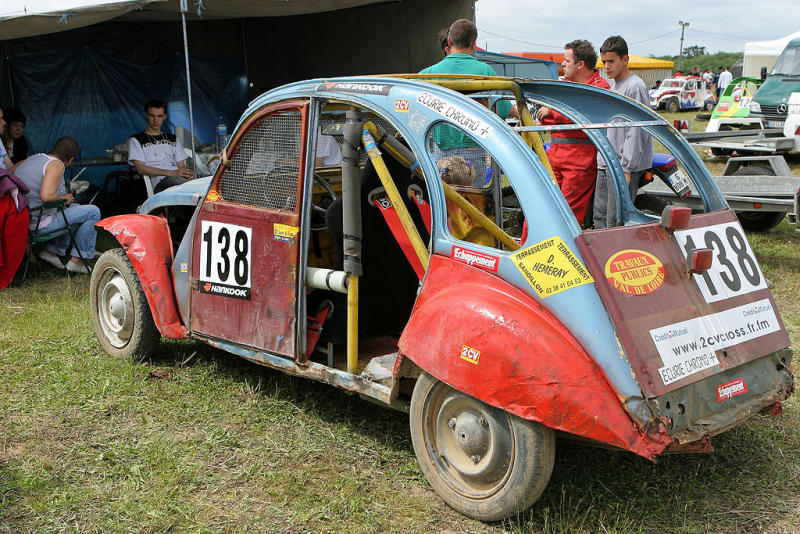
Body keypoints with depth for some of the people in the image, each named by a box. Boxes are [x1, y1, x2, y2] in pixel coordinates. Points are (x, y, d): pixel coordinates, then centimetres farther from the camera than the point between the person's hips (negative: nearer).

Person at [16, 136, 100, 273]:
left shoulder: (32, 158, 11)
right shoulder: (56, 165, -15)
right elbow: (47, 196, -29)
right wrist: (64, 198, -7)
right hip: (39, 223, -9)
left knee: (75, 207, 28)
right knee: (93, 212, -3)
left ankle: (51, 251, 19)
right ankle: (76, 261, 0)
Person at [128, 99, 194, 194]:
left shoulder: (172, 139, 30)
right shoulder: (136, 140, 15)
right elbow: (141, 169, 0)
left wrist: (188, 171, -5)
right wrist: (172, 173, -12)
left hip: (181, 178, 5)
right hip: (161, 181, -5)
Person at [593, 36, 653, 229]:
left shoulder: (635, 87, -13)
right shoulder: (613, 86, 17)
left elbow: (637, 131, -18)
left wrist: (626, 169, -21)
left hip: (623, 166, -9)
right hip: (606, 165, 9)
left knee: (615, 220, -9)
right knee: (600, 215, 11)